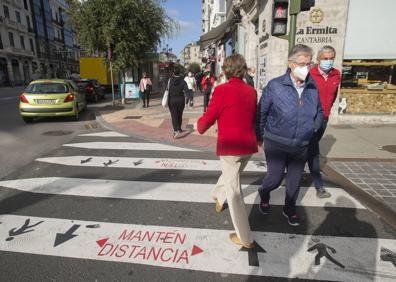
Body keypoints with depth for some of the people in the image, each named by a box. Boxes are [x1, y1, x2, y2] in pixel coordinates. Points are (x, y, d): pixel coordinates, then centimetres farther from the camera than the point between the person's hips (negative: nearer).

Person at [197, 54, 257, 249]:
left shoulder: (222, 90, -13)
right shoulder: (251, 91, 4)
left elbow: (208, 118, -9)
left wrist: (199, 126, 12)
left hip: (230, 146, -6)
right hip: (248, 145, 6)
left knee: (233, 190, 5)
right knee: (230, 174, 30)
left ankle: (245, 238, 14)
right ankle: (219, 198, 56)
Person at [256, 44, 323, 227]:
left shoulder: (313, 87, -2)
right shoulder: (275, 85, -13)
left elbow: (319, 112, 14)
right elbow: (261, 112, -6)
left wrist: (313, 129, 3)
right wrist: (259, 136, -2)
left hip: (302, 146, 4)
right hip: (276, 144, -3)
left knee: (294, 180, 15)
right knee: (275, 178, 5)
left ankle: (289, 209, 40)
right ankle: (264, 194, 41)